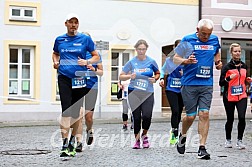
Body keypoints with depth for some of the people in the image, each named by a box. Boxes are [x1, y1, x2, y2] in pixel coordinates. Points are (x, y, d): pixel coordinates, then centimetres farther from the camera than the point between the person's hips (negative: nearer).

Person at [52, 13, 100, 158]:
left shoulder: (85, 39, 3)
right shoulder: (59, 40, 9)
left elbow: (97, 56, 7)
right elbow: (55, 53, 28)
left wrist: (87, 62, -12)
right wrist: (55, 62, 7)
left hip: (79, 79, 0)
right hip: (64, 78, 0)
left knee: (76, 112, 8)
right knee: (66, 110, -12)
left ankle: (73, 140, 26)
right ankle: (65, 144, -16)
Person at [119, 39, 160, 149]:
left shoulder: (151, 62, 2)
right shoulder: (131, 62, 1)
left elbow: (158, 73, 19)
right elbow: (121, 77, 6)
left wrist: (155, 79, -2)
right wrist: (130, 76, -13)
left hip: (148, 93, 0)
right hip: (134, 92, 0)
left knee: (147, 116, -14)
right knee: (136, 117, 0)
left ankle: (144, 135, 14)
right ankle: (137, 139, 17)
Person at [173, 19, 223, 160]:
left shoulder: (214, 40, 9)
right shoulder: (187, 40, -2)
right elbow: (176, 59, 0)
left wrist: (218, 62, 7)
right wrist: (186, 61, -20)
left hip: (207, 84, 3)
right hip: (190, 84, -2)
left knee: (204, 114, -6)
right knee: (191, 116, 1)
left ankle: (202, 148, -3)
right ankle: (183, 136, 31)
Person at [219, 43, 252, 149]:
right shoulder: (227, 67, -5)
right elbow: (221, 83, -6)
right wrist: (229, 78, -22)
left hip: (242, 96, 3)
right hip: (229, 97, -3)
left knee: (242, 117, -14)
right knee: (230, 119, 7)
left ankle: (240, 140, -1)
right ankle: (228, 140, 26)